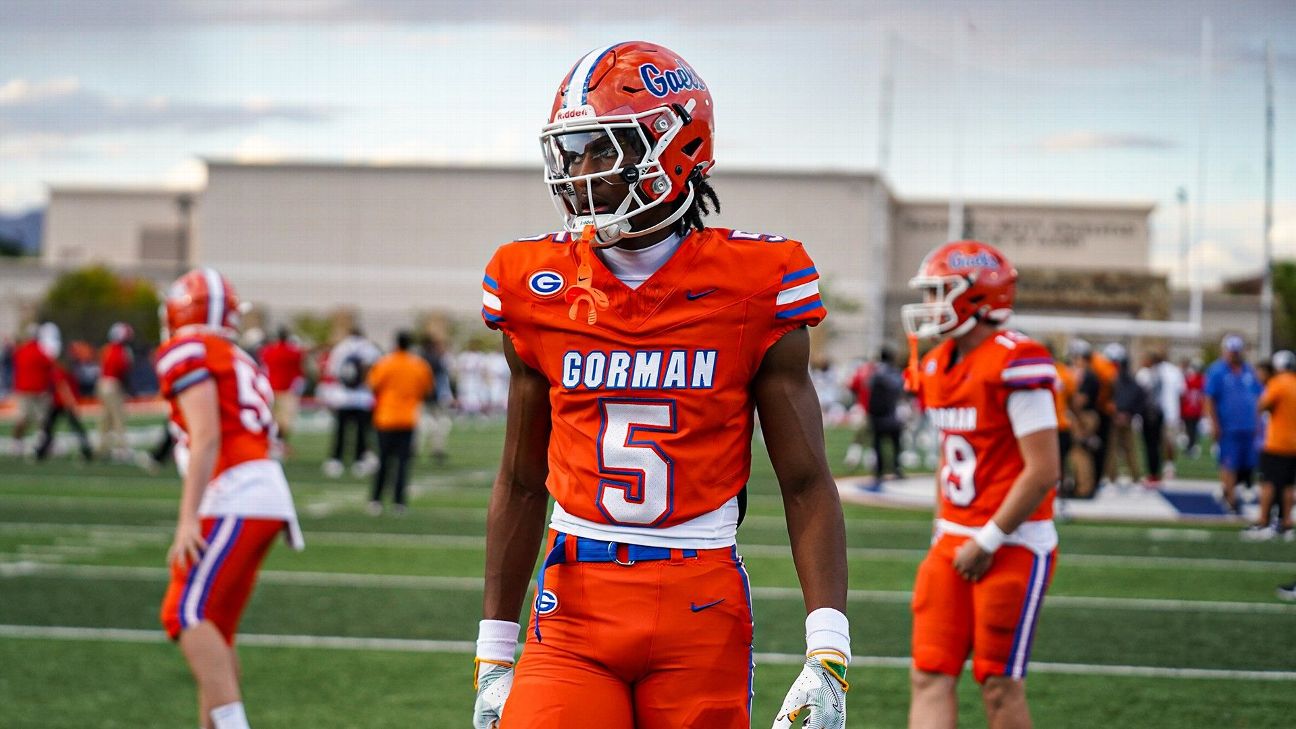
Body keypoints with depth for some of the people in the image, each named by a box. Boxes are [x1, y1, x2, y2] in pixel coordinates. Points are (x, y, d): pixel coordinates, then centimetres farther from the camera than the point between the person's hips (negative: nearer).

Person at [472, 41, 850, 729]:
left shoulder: (751, 289, -4)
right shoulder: (541, 292, 3)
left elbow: (806, 483, -3)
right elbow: (521, 484, 11)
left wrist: (828, 659, -12)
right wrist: (493, 656, 9)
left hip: (702, 613, -1)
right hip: (575, 603, 1)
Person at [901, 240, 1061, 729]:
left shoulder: (1016, 364, -17)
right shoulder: (938, 367, 10)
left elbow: (1043, 471, -19)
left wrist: (987, 541, -15)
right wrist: (944, 531, 11)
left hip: (1012, 546, -8)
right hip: (954, 542, 8)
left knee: (1000, 686, 0)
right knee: (930, 677, 1)